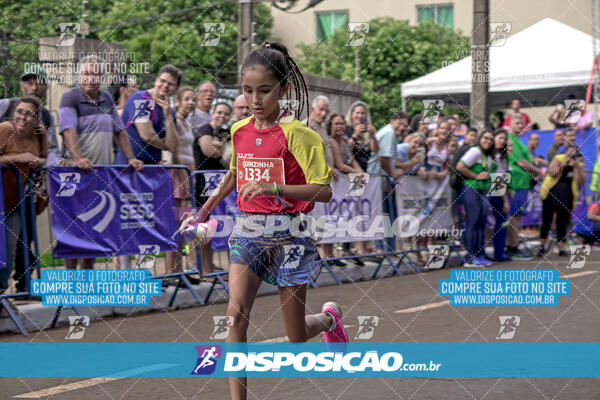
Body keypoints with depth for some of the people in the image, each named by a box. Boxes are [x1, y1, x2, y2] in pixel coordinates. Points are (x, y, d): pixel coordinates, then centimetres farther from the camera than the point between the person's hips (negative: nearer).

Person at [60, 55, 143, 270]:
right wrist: (78, 158, -34)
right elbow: (69, 130, -20)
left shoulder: (107, 99, 15)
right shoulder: (70, 97, -6)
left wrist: (130, 158, 7)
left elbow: (119, 131, 18)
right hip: (77, 172, -6)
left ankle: (88, 273, 17)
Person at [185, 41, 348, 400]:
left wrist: (273, 188, -29)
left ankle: (330, 316, 42)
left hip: (288, 234, -4)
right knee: (236, 313, -17)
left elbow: (324, 192, -18)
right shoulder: (239, 131, 5)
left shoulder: (296, 134, -13)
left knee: (296, 338, 6)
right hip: (248, 230, 4)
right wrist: (206, 209, 29)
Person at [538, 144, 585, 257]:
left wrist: (577, 166, -18)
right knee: (546, 221, 6)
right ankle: (542, 246, 16)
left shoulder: (579, 164, 3)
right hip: (551, 195, -1)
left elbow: (581, 181, -9)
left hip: (567, 200, 1)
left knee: (562, 223, 2)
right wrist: (564, 164, -24)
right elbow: (552, 173, -17)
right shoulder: (558, 159, -3)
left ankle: (561, 248, 8)